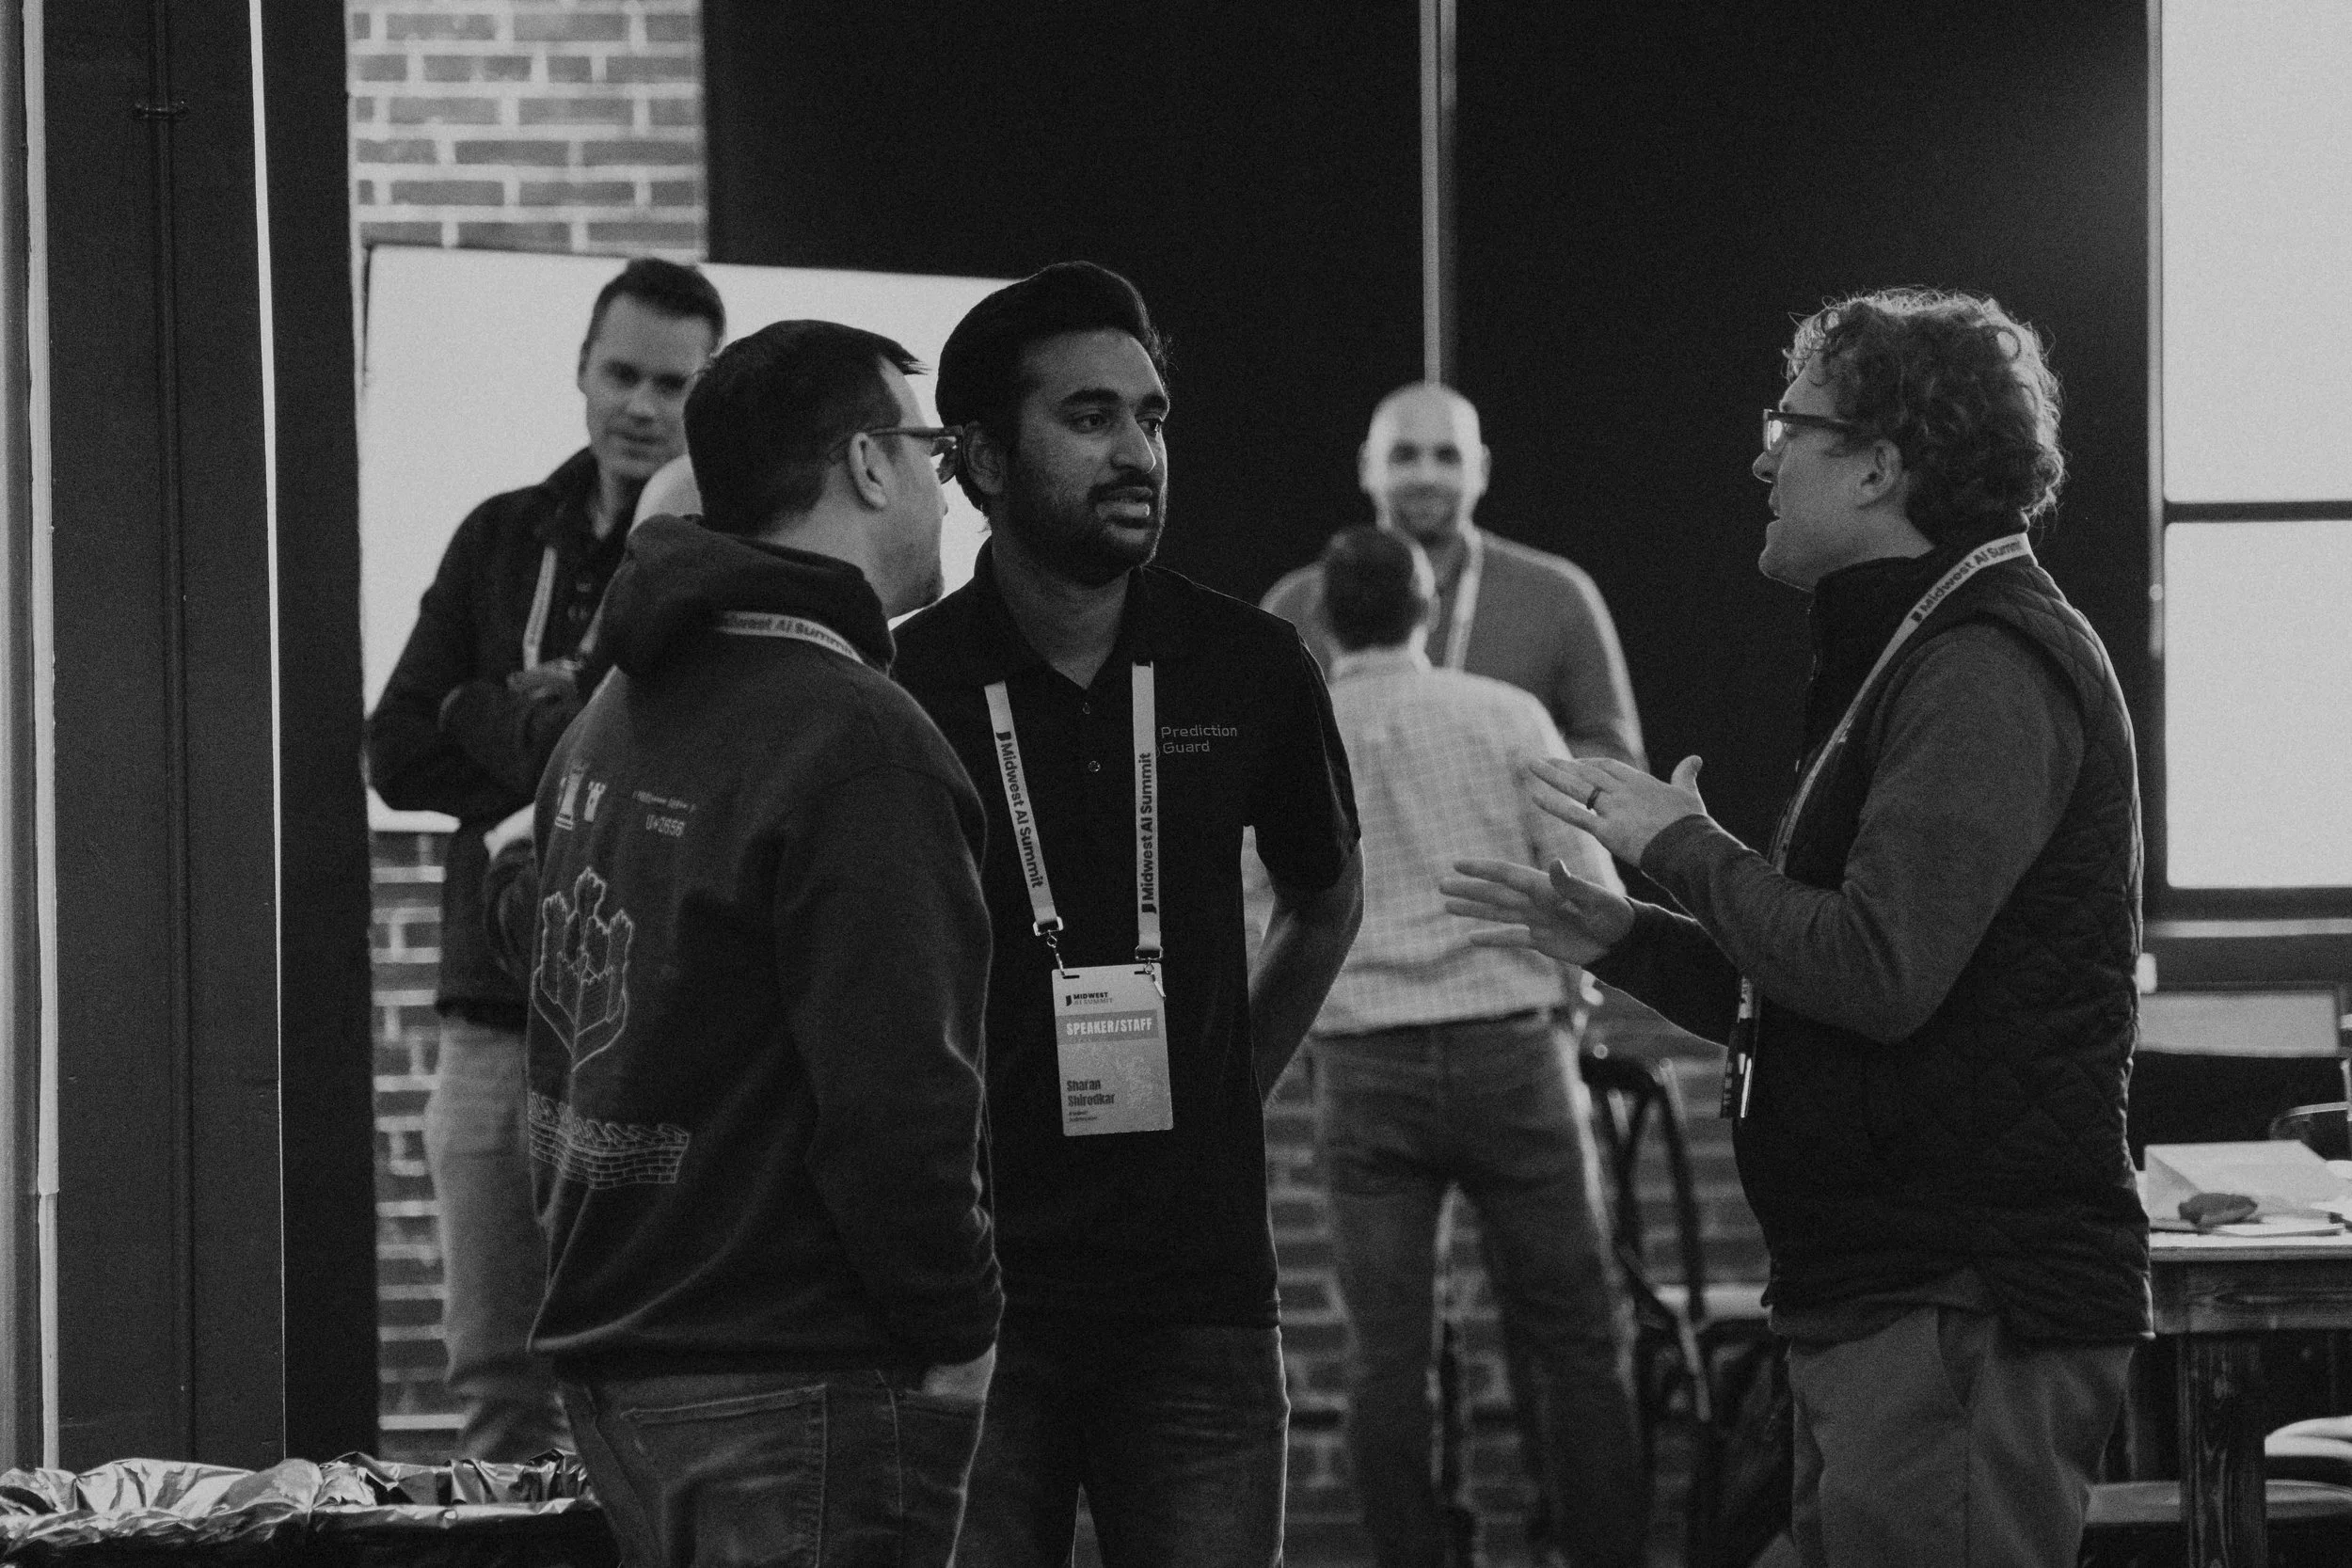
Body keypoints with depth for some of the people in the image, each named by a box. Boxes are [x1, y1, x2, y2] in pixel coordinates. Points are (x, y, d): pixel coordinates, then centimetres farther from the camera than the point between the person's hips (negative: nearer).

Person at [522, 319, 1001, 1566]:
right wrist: (955, 1335, -11)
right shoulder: (858, 748, -16)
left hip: (614, 1360, 9)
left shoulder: (609, 718, 15)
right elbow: (893, 1099, -21)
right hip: (799, 1389, -9)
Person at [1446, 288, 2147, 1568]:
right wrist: (1621, 942, 15)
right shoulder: (1915, 658, 21)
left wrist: (1683, 847, -10)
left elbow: (1878, 972, -24)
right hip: (1892, 1304, 11)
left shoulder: (1991, 671, -14)